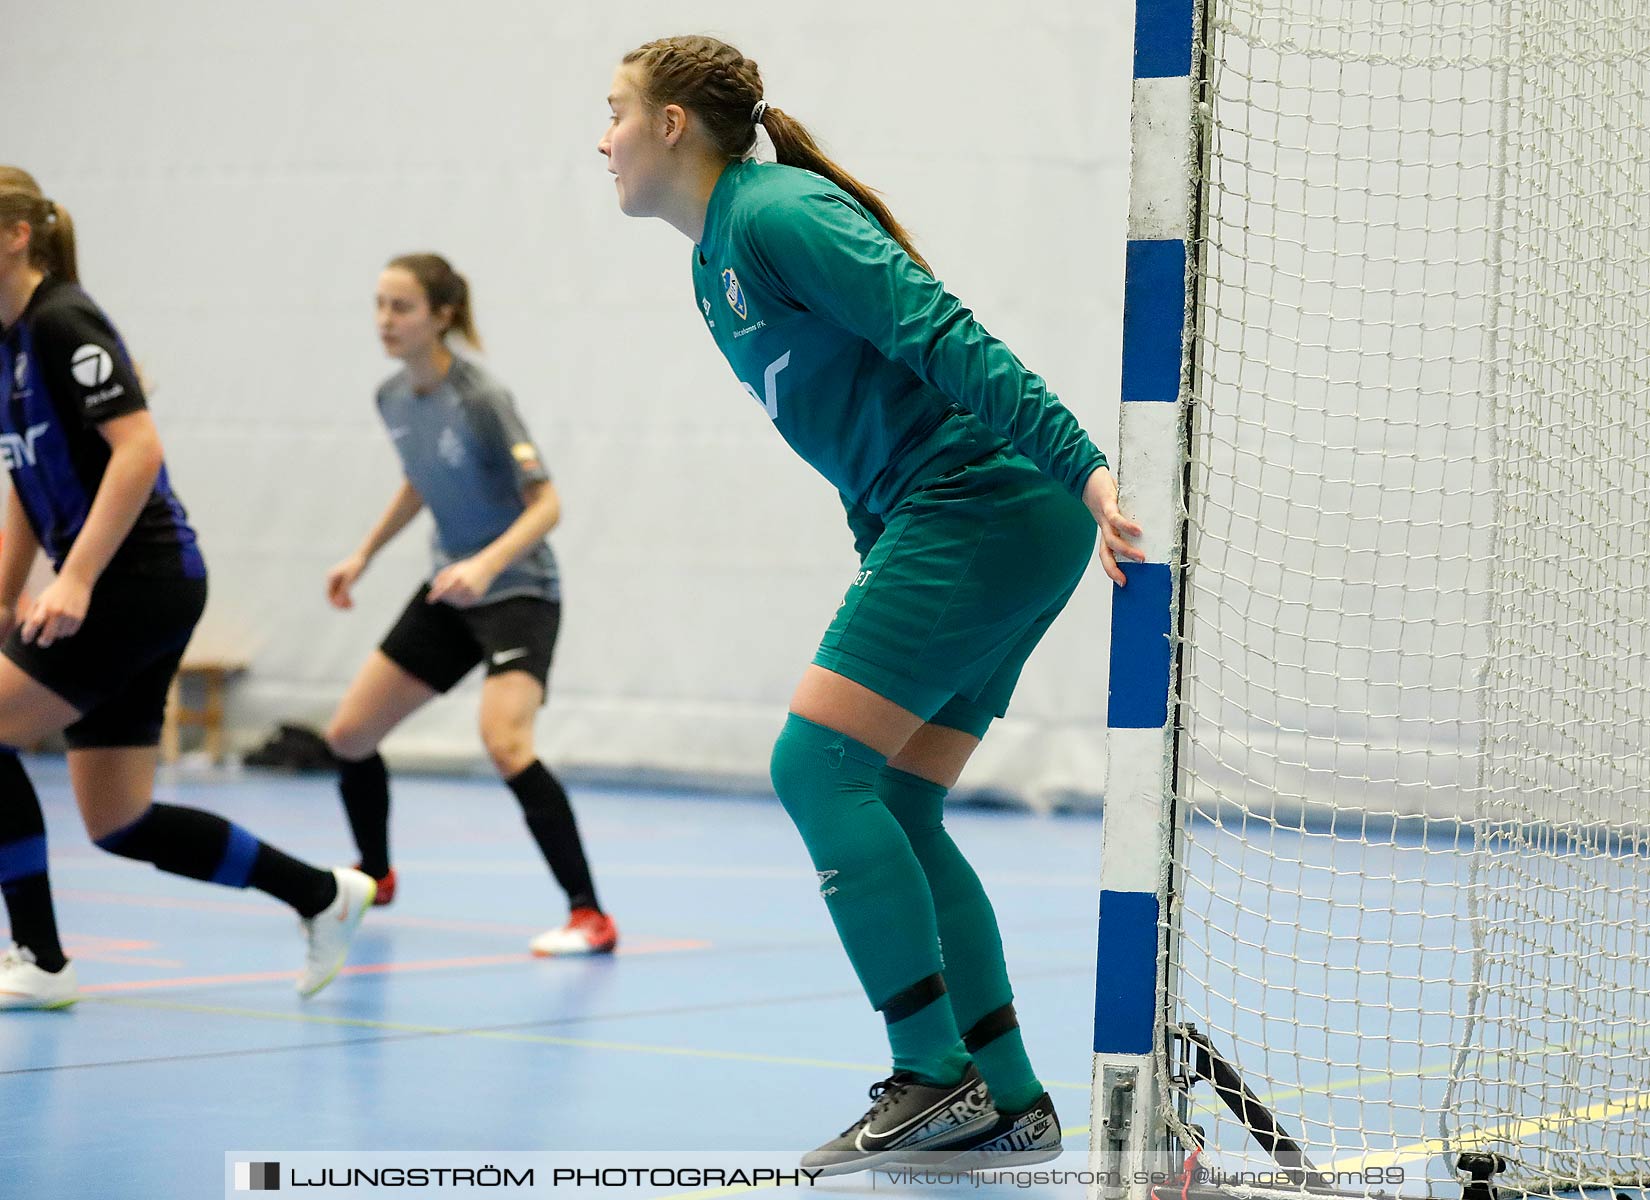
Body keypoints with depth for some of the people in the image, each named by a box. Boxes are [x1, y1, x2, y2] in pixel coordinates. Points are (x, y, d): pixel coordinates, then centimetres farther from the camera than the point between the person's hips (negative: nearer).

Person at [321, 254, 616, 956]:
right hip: (447, 592, 8)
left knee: (504, 743, -30)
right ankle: (374, 876, 36)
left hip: (517, 591, -8)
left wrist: (485, 564, -39)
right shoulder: (394, 398, 0)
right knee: (347, 735, 8)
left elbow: (546, 504, -24)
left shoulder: (481, 399, -22)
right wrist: (363, 555, 19)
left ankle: (589, 917, -24)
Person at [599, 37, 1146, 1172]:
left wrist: (1080, 462, -29)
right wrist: (883, 577, 21)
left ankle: (937, 1077, -11)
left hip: (985, 508, -10)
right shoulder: (716, 265, 18)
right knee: (892, 811, 7)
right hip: (941, 523, 10)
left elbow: (946, 337, -21)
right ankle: (1009, 1101, 10)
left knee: (819, 761, -13)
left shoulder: (779, 214, -12)